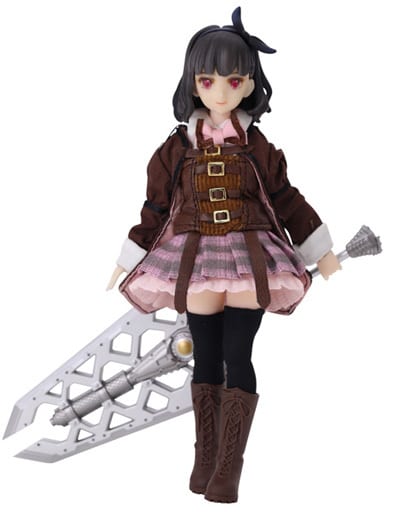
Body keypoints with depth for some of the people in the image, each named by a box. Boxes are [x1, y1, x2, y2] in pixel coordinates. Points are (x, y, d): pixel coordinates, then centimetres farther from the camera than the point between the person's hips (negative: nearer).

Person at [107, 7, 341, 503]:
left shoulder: (258, 148, 1)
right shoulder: (176, 149, 2)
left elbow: (288, 203, 7)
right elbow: (155, 209, 6)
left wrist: (325, 254, 8)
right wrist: (124, 265, 7)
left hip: (249, 263, -1)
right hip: (195, 264, 1)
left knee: (237, 357, -4)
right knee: (205, 358, 9)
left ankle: (229, 466, 0)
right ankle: (205, 457, 19)